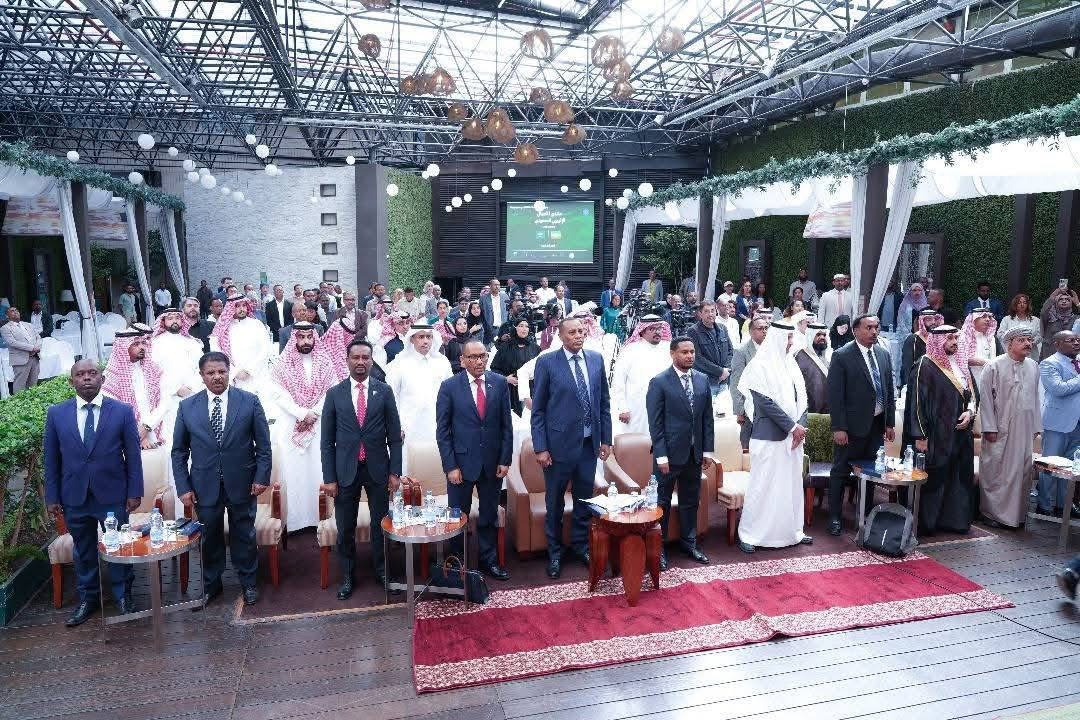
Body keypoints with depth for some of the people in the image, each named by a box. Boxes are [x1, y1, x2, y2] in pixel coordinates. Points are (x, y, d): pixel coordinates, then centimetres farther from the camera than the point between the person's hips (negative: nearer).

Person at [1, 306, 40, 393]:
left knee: (33, 384, 9)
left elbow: (38, 338, 15)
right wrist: (32, 348, -18)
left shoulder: (28, 325, 19)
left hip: (35, 358, 5)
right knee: (20, 386, -5)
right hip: (21, 359, -5)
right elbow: (12, 342, -13)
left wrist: (37, 347, -7)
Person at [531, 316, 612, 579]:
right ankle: (554, 552, 28)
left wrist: (606, 438, 6)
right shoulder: (547, 363, -8)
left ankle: (580, 545, 36)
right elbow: (538, 409, -6)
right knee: (554, 501, 10)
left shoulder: (596, 359, 4)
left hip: (589, 443, 4)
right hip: (559, 442, -3)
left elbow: (604, 402, 9)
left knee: (584, 498, 16)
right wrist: (540, 447, -10)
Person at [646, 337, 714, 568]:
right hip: (670, 452, -5)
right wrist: (661, 455, -14)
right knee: (662, 501, 6)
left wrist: (707, 450, 5)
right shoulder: (659, 382, -10)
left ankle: (689, 542, 30)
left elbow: (707, 417, 9)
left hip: (694, 453, 5)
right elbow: (655, 423, -11)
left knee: (691, 500, 15)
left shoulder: (703, 380, 5)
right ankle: (658, 547, 18)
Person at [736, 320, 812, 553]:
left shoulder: (790, 364, 11)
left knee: (793, 483, 13)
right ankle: (749, 533, 9)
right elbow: (766, 402, -16)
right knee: (763, 485, -1)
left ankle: (792, 530, 26)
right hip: (769, 436, -7)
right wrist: (793, 426, -15)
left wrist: (801, 426, -4)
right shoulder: (760, 365, -10)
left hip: (793, 436, 7)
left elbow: (801, 398, 11)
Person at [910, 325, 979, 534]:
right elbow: (918, 402, -13)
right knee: (934, 480, -1)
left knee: (960, 479, 10)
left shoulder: (960, 365, 12)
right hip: (936, 435, -7)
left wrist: (970, 412, -3)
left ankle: (955, 520, 21)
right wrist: (920, 436, -16)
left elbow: (973, 393, 19)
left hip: (961, 433, 7)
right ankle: (926, 523, 10)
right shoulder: (925, 365, -9)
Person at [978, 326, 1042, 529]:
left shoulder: (1033, 367, 8)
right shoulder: (994, 366, -9)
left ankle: (1016, 512, 22)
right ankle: (992, 511, 14)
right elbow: (985, 398, -9)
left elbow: (1035, 398, 13)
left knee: (1021, 470, 10)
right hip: (1000, 429, -5)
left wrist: (1036, 426, 10)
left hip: (1024, 431, 5)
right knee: (995, 471, 1)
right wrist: (989, 428, -12)